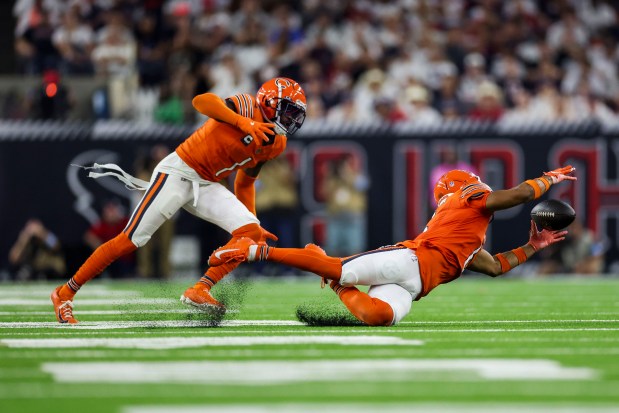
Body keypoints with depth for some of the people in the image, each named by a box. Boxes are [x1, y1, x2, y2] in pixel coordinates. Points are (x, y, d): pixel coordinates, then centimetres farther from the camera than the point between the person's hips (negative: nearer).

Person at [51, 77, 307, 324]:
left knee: (249, 231, -13)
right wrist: (243, 123, -41)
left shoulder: (275, 144, 7)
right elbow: (201, 101, -33)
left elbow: (244, 182, 21)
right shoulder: (246, 107, -15)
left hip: (207, 186, 8)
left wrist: (254, 223, 16)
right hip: (178, 173, -8)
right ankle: (65, 293, 0)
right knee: (130, 241, -10)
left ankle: (200, 290, -15)